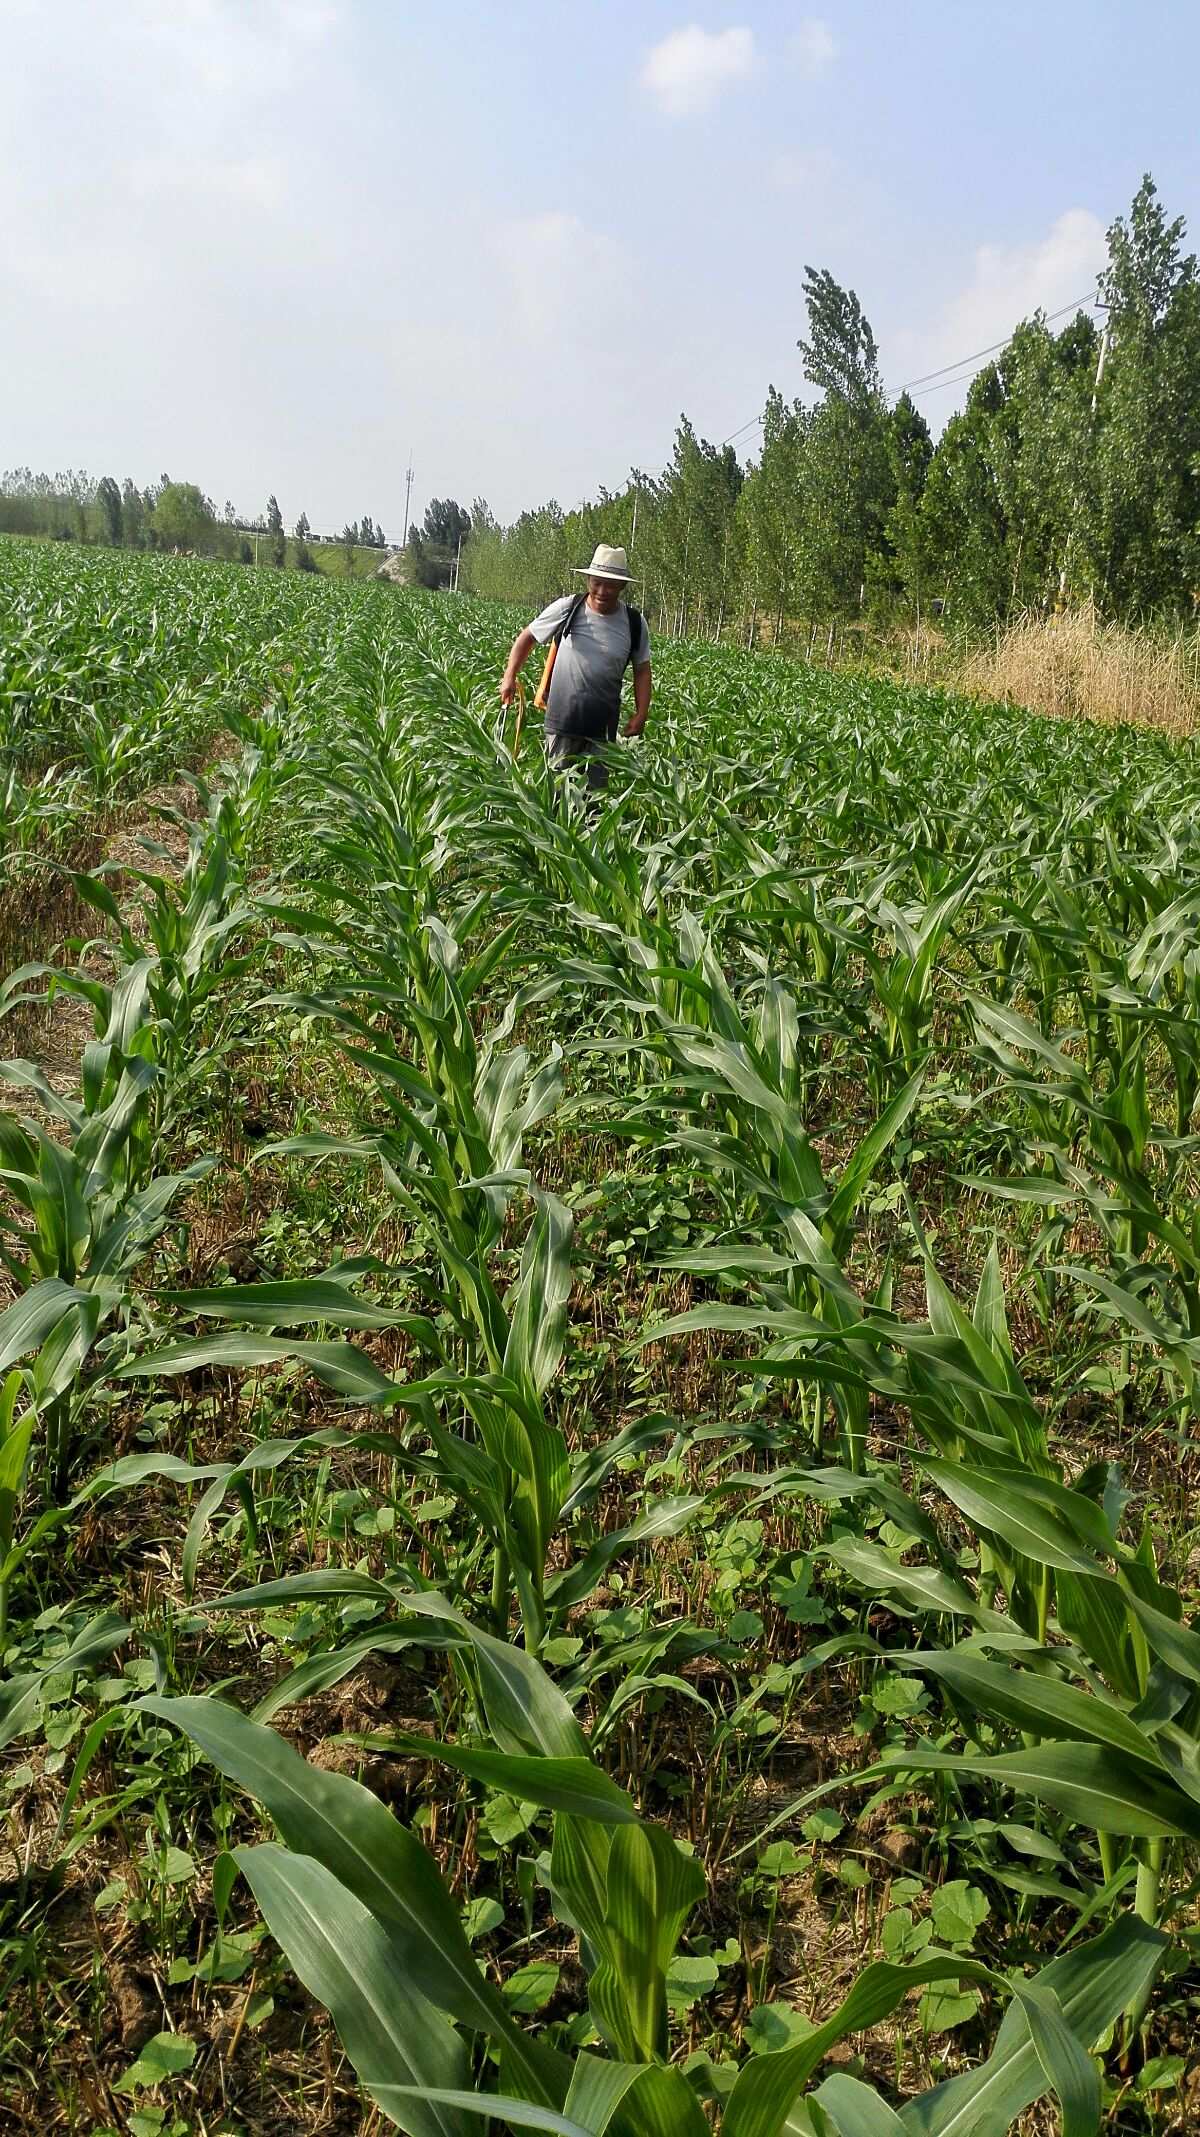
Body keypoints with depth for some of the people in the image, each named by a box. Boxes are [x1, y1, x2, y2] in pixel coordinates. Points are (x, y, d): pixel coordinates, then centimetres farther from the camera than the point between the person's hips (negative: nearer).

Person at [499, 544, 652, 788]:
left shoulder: (634, 624, -1)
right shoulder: (567, 609, -6)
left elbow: (642, 670, 10)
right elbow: (527, 637, 7)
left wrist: (641, 713, 1)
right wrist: (510, 677, -1)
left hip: (603, 728, 1)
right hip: (562, 721, -1)